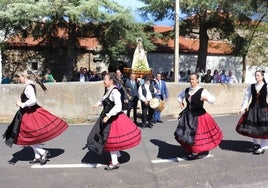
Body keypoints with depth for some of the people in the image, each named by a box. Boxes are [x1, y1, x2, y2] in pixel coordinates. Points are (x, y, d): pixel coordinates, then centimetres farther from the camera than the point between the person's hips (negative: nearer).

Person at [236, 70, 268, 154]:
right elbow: (246, 98, 3)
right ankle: (255, 144, 31)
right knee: (252, 127, 9)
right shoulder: (251, 87, 3)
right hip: (252, 108, 3)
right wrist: (243, 108, -4)